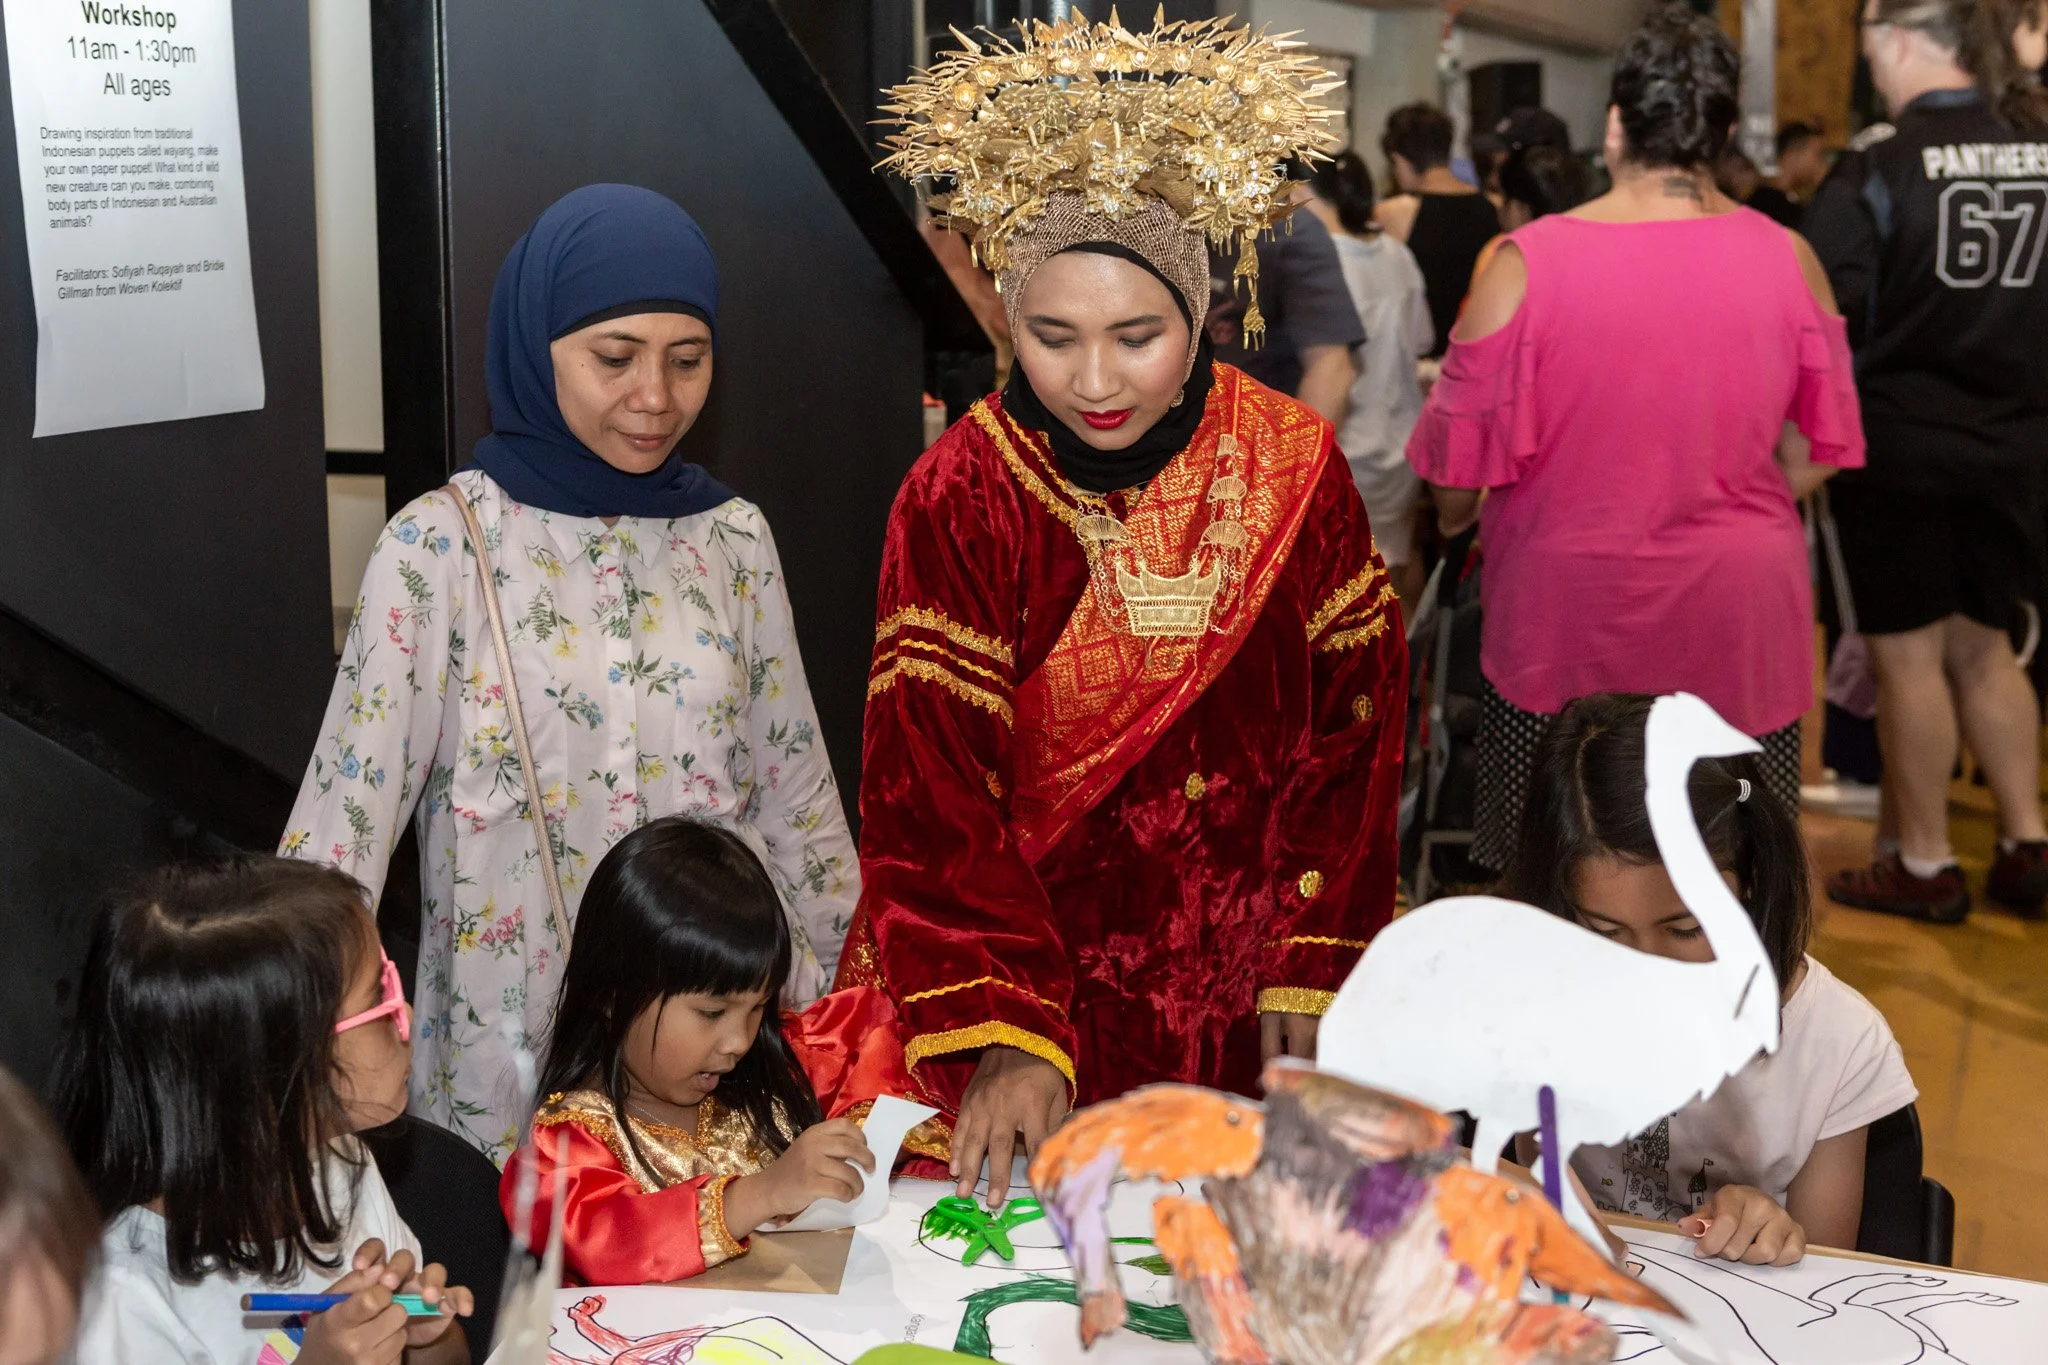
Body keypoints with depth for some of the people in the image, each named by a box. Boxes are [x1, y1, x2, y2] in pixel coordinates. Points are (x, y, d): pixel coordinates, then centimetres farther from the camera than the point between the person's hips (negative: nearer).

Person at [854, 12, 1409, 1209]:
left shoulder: (1293, 465, -6)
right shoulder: (960, 499, -14)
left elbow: (1355, 720, -1)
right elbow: (934, 786, -18)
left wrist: (1314, 964, -5)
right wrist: (1004, 1036, -27)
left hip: (1238, 987, 2)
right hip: (1033, 962, -2)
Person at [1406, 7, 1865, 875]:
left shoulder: (1526, 262, -11)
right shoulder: (1790, 260, -3)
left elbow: (1456, 478, -8)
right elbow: (1819, 455, 6)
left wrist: (1455, 522, 14)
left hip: (1567, 620, -2)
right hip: (1740, 625, 2)